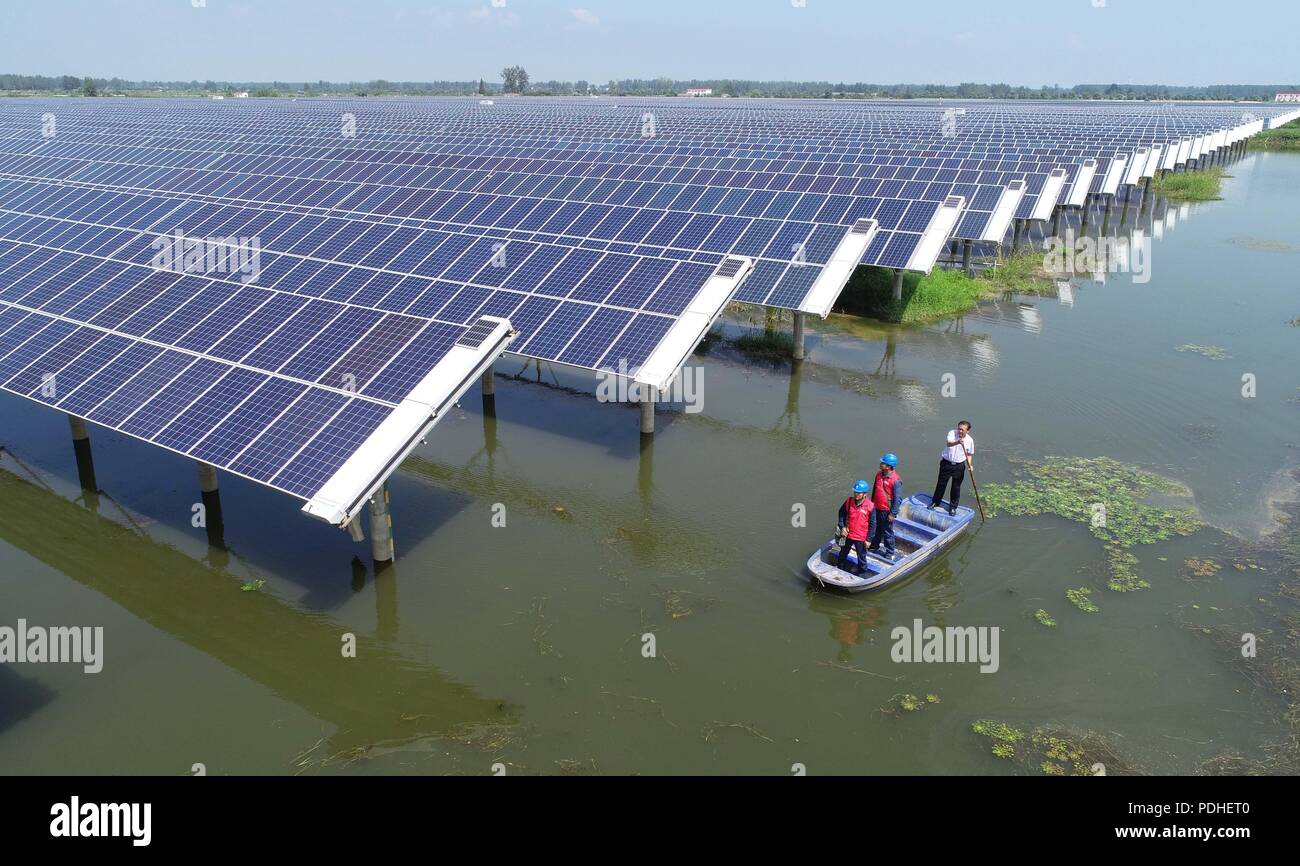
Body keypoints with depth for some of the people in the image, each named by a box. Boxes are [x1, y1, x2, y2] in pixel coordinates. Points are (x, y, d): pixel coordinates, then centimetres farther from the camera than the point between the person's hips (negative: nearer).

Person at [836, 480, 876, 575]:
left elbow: (872, 524, -12)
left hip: (861, 538, -4)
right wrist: (842, 527, -4)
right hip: (847, 534, 4)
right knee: (843, 553, 23)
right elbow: (842, 513, 6)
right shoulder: (849, 501, -11)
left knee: (861, 557, 15)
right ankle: (840, 568, 46)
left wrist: (868, 539, -11)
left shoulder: (870, 507, -20)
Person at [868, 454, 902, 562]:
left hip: (887, 511, -7)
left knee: (887, 532, 6)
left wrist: (893, 513, -18)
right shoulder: (879, 475, 0)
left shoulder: (895, 480, -23)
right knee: (876, 529, 23)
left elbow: (898, 499, -20)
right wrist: (872, 503, 21)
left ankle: (890, 553, 22)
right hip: (877, 508, 7)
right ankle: (874, 546, 42)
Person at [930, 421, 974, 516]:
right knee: (941, 483, 11)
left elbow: (969, 454, 8)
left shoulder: (970, 440, -4)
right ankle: (935, 502, 29)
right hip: (946, 463, -1)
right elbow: (949, 443, -30)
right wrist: (958, 442, -50)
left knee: (956, 487, 7)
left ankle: (953, 507, 21)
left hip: (959, 466, 1)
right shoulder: (952, 433, -12)